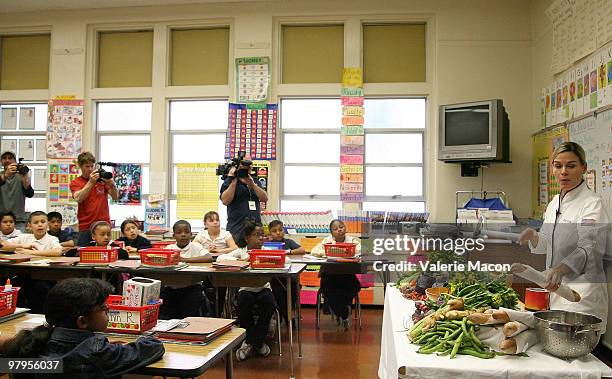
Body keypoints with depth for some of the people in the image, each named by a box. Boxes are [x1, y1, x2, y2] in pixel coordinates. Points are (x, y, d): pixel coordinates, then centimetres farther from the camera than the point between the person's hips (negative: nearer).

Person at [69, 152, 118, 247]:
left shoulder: (102, 178, 9)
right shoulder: (75, 183, 6)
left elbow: (115, 197, 3)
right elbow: (78, 199, -13)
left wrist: (112, 184, -16)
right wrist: (91, 182, -20)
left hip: (104, 225, 1)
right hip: (86, 227, -1)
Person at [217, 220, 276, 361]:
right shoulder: (241, 252, 1)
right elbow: (220, 258, -12)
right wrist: (238, 260, -27)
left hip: (263, 288, 1)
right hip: (246, 289, 0)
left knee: (269, 302, -29)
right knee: (243, 303, -30)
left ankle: (251, 342, -10)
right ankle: (256, 342, -8)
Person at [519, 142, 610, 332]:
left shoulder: (592, 203, -12)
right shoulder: (555, 202, 11)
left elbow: (588, 248, -26)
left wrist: (560, 269, -44)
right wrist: (533, 236, -5)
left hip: (583, 290, -7)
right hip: (557, 286, 7)